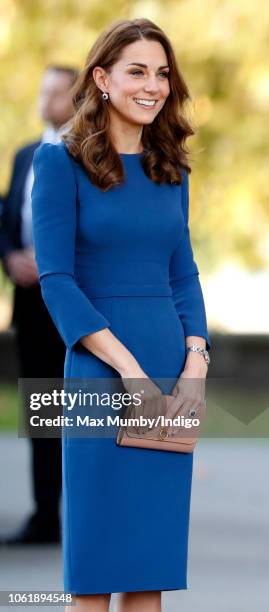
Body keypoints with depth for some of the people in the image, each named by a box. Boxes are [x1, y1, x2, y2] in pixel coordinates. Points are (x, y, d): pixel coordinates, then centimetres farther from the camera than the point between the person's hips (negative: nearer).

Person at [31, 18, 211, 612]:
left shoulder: (169, 168, 13)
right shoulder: (61, 161, -4)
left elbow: (183, 273, 15)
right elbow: (56, 278, -10)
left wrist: (196, 357, -2)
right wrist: (127, 365, -16)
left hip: (172, 372, 5)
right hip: (100, 370, -5)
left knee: (155, 546, 7)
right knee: (95, 554, -2)